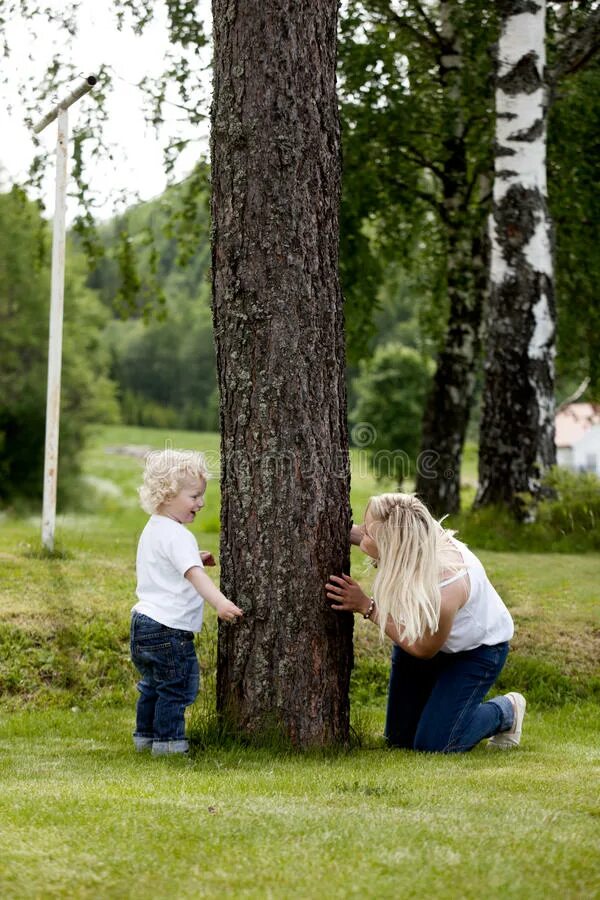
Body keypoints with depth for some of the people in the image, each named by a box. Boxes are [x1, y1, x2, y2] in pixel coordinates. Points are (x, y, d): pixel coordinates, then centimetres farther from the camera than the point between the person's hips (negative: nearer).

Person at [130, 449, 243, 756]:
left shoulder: (152, 529, 13)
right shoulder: (177, 536, -19)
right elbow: (195, 575, -33)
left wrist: (195, 559, 20)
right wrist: (220, 603, -46)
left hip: (144, 621, 10)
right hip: (169, 627, -10)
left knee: (153, 684, 22)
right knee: (177, 686, 0)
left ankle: (145, 735, 31)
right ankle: (168, 740, 5)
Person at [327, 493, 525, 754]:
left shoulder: (446, 587, -45)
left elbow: (424, 649, -24)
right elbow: (352, 533, -3)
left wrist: (366, 607, -26)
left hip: (476, 648, -6)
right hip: (421, 633, 6)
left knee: (433, 743, -13)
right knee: (399, 739, 10)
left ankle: (505, 712, 12)